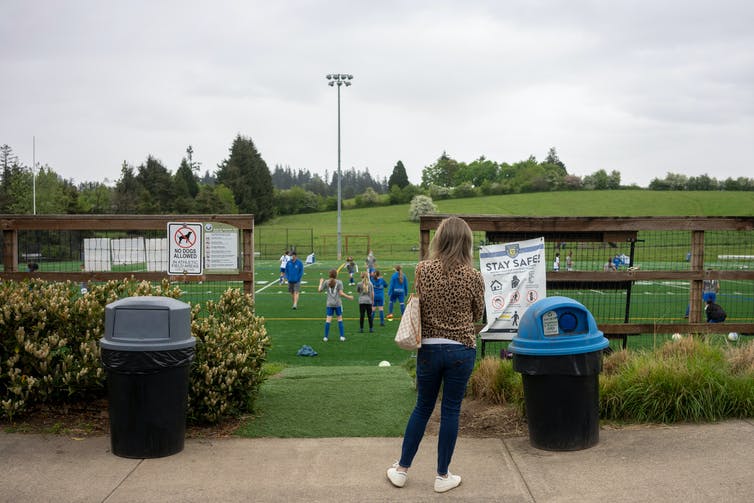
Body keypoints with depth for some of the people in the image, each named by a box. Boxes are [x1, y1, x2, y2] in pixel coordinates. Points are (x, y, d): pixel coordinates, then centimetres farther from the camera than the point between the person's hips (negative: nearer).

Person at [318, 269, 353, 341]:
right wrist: (349, 297, 0)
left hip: (329, 304, 1)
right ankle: (342, 336, 8)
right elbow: (341, 293, -11)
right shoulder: (339, 282, -5)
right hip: (338, 303, -1)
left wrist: (321, 282, 23)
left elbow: (320, 290, 7)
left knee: (328, 320, 2)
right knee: (340, 319, 8)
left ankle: (325, 337, 4)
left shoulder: (326, 282, 0)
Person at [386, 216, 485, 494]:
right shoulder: (473, 276, -9)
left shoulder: (423, 270, -7)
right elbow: (477, 314, 5)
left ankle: (402, 469, 24)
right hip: (461, 350, -1)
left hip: (429, 348, 2)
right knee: (450, 412, 8)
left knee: (422, 408, 16)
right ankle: (442, 476, 18)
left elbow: (418, 306, 5)